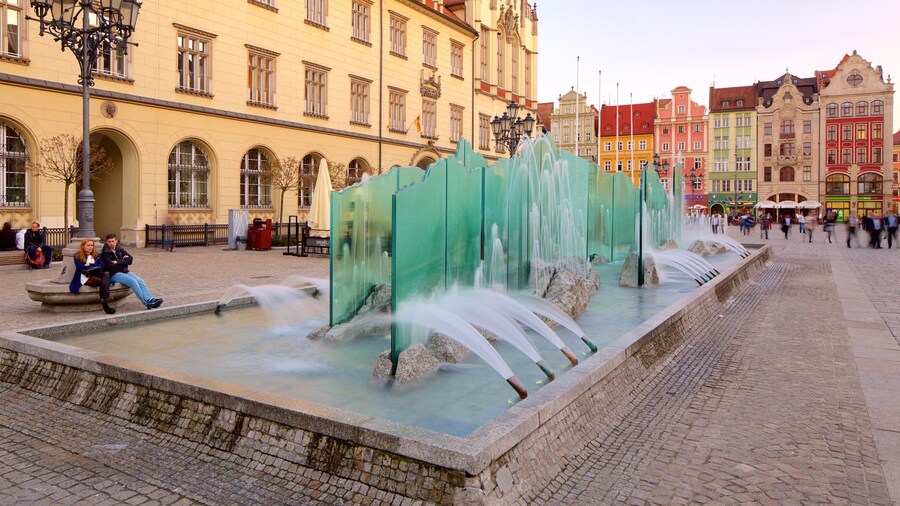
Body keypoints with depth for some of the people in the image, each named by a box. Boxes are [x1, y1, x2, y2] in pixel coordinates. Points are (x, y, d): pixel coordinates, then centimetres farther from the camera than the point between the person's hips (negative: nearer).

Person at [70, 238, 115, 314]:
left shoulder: (95, 255, 22)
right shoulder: (78, 256, 8)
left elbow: (101, 265, 6)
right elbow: (80, 268, -8)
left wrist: (89, 265, -6)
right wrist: (94, 267, -4)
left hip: (95, 276, 4)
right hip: (85, 278, -4)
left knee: (106, 273, -32)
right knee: (102, 281, -33)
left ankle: (104, 299, -46)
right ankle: (105, 304, -40)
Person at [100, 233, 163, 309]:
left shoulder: (120, 249, 15)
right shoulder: (105, 253, -1)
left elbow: (130, 259, 4)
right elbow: (111, 266, -15)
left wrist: (118, 262, -7)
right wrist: (123, 260, -5)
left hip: (125, 271, 6)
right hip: (114, 274, -6)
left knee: (141, 281, -18)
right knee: (133, 281, -28)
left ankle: (150, 299, -32)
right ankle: (146, 302, -34)